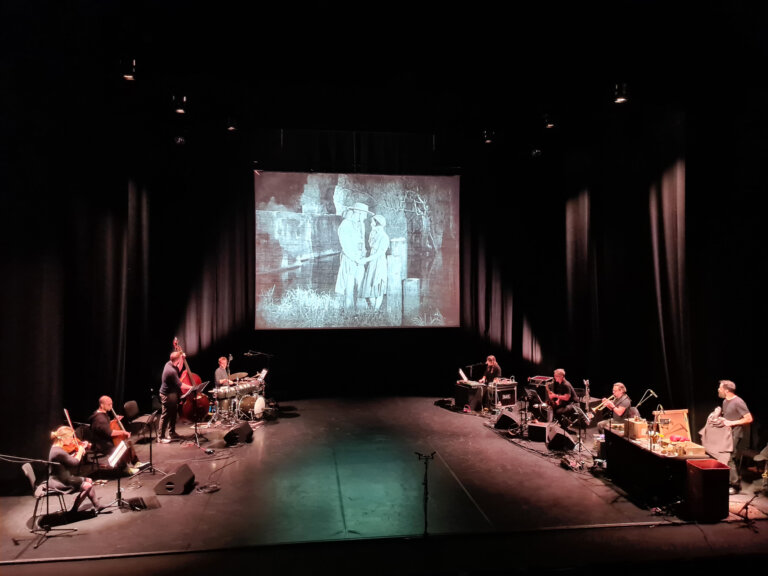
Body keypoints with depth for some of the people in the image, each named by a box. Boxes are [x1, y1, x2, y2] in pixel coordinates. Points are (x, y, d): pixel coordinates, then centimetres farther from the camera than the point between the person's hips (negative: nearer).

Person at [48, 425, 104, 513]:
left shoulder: (58, 447, 4)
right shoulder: (59, 452, -27)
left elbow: (70, 458, 13)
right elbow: (75, 463, -24)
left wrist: (82, 447, 6)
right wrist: (80, 451, -9)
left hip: (60, 478, 10)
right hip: (59, 482, -10)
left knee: (89, 481, 12)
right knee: (87, 486, -12)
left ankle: (97, 505, 16)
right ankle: (73, 510, 4)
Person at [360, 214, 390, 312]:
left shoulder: (384, 237, -15)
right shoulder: (372, 234, 8)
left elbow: (379, 253, -17)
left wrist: (366, 259, -15)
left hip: (379, 263, -7)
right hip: (371, 264, 7)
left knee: (377, 287, 0)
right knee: (369, 286, 9)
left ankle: (376, 310, 10)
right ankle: (371, 309, 19)